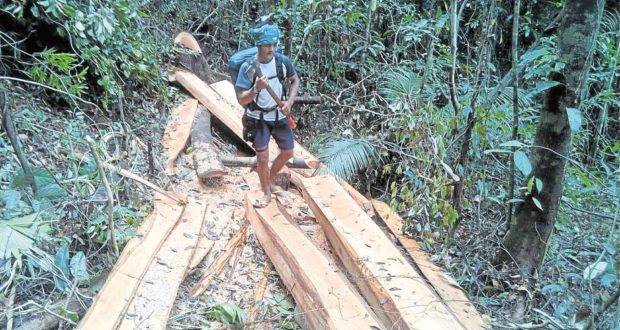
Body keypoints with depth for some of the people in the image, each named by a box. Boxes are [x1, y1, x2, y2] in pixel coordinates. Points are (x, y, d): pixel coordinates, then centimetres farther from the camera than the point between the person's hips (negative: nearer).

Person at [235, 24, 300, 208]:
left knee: (288, 152, 11)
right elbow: (241, 100, -20)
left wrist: (290, 102, -6)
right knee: (262, 157, -1)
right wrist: (256, 88, -38)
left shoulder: (282, 61, -10)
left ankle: (270, 181, 35)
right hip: (259, 118, -4)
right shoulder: (248, 67, -19)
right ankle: (266, 193, 22)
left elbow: (295, 80, 8)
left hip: (279, 115, 4)